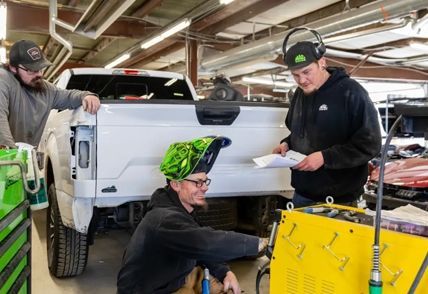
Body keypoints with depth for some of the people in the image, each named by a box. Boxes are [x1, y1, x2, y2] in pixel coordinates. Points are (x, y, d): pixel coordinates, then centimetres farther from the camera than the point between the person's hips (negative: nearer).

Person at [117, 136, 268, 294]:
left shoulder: (180, 210, 2)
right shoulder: (166, 219, -30)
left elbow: (200, 248, 5)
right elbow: (210, 243, -40)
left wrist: (225, 272, -9)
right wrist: (259, 243, -35)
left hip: (175, 278, 9)